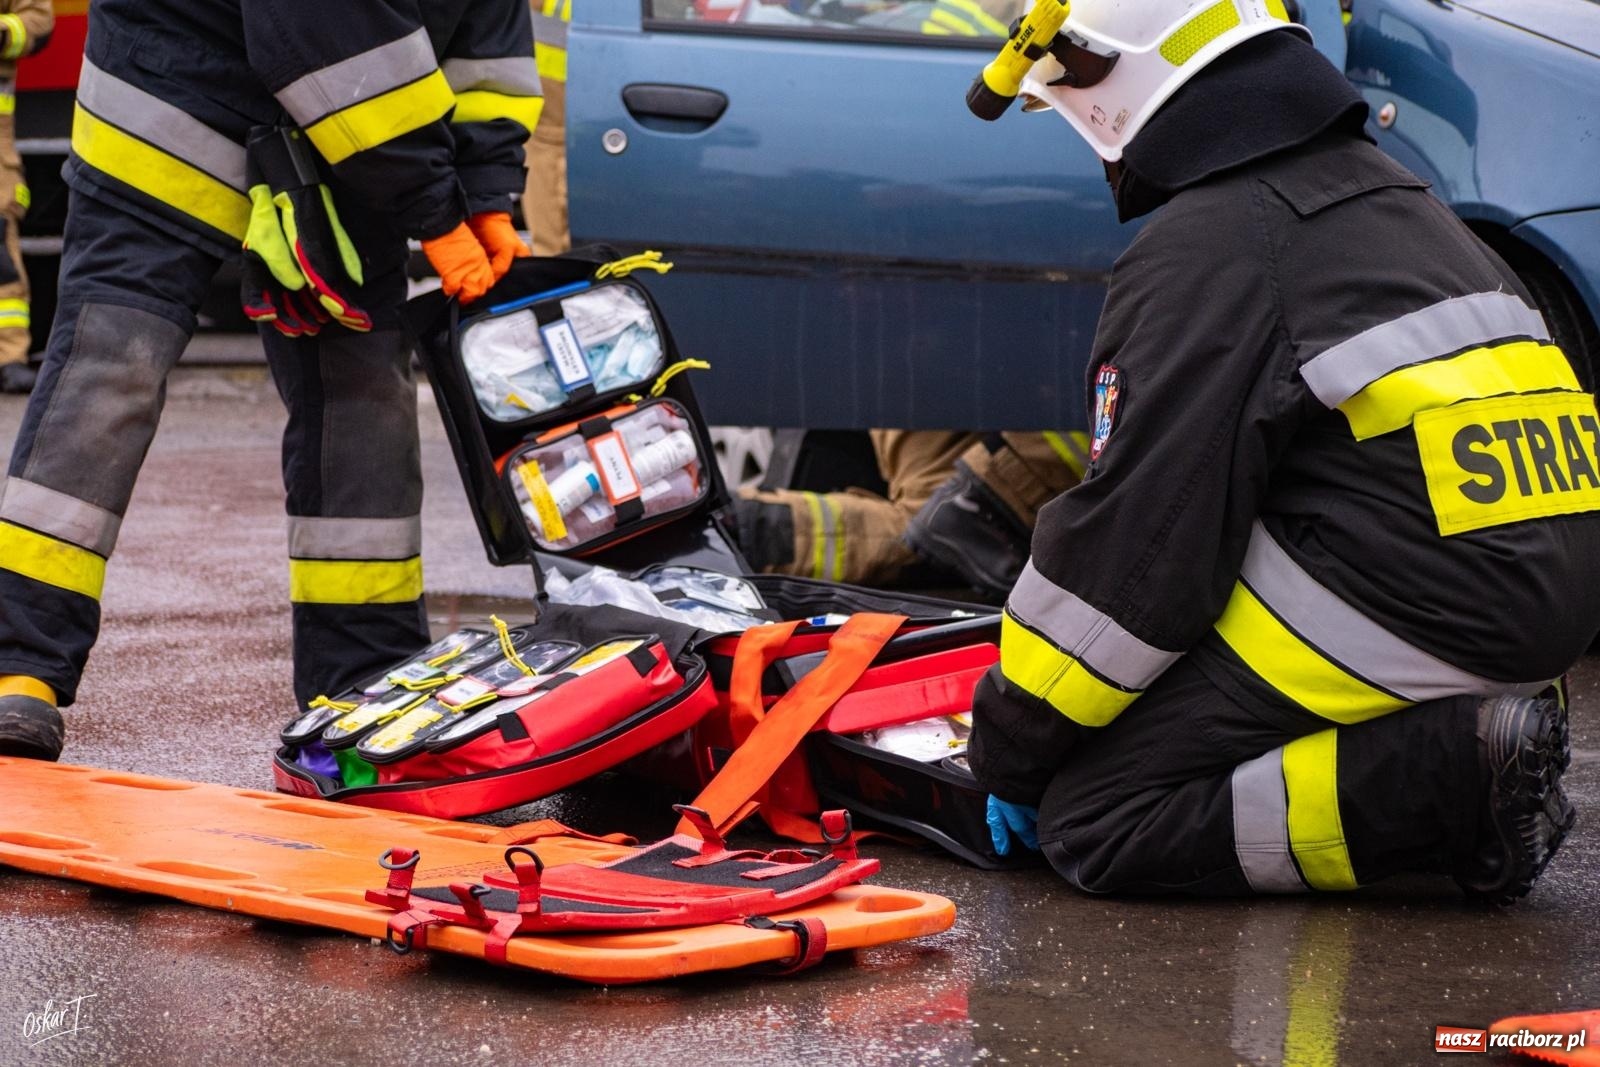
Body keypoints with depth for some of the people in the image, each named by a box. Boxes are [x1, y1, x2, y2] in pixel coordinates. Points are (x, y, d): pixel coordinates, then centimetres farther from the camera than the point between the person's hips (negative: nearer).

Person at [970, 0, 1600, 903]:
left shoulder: (1203, 246, -8)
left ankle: (1457, 775, -16)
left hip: (1407, 614, -9)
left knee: (1093, 820, -6)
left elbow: (1136, 537, -9)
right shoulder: (1397, 197, 21)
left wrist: (1012, 748, 2)